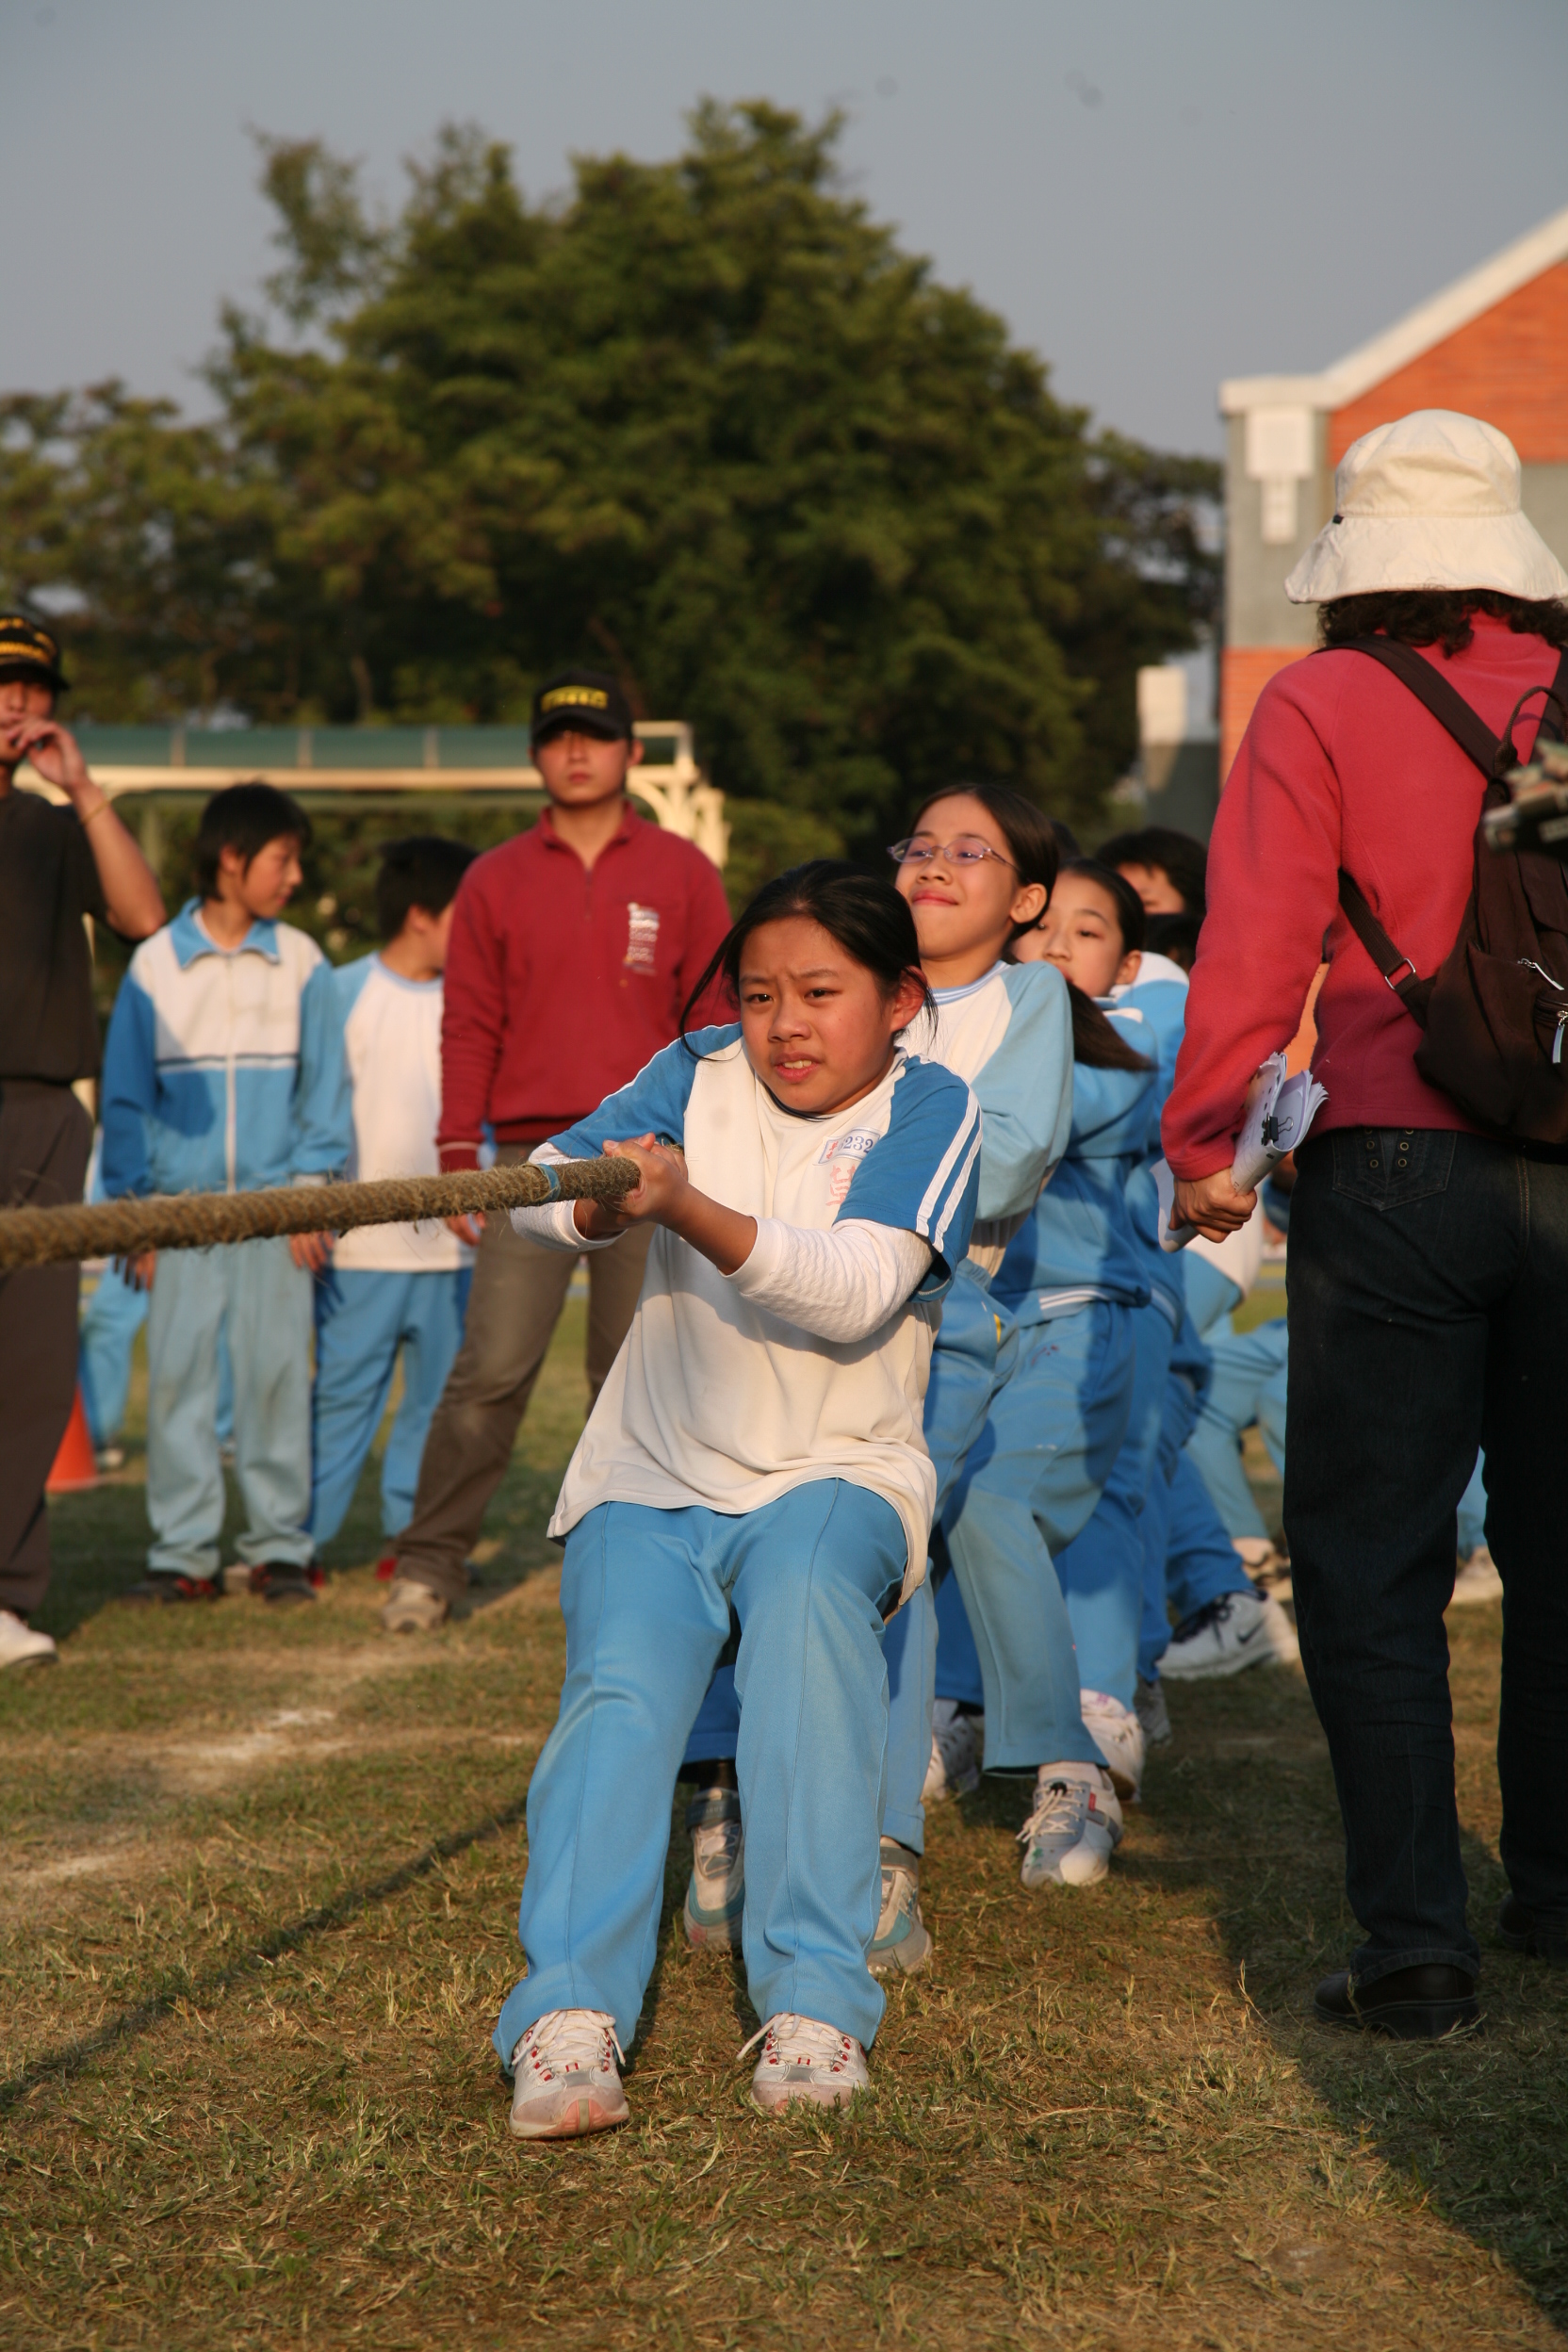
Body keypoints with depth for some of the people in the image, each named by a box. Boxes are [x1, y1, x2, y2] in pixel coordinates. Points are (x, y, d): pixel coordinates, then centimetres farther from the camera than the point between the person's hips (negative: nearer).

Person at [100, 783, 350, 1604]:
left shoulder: (300, 963, 4)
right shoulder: (155, 964, 3)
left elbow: (324, 1084, 7)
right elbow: (126, 1095, 7)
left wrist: (311, 1187, -2)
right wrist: (133, 1209, 2)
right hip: (181, 1205, 0)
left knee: (275, 1373, -1)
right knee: (176, 1374, -1)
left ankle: (280, 1544, 8)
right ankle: (183, 1550, 6)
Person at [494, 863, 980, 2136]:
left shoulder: (931, 1107, -3)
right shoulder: (701, 1075, 7)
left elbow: (855, 1291, -20)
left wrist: (689, 1209, -34)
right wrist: (594, 1204, -32)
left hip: (837, 1472, -2)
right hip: (652, 1473, 3)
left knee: (806, 1592, -35)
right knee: (622, 1687, -25)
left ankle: (813, 2005, -36)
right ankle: (570, 2016, -37)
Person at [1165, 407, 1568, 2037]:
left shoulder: (1320, 707, -4)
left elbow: (1255, 940, -8)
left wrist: (1202, 1142, 0)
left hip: (1398, 1163, -4)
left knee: (1371, 1566, 2)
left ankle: (1415, 1945, -1)